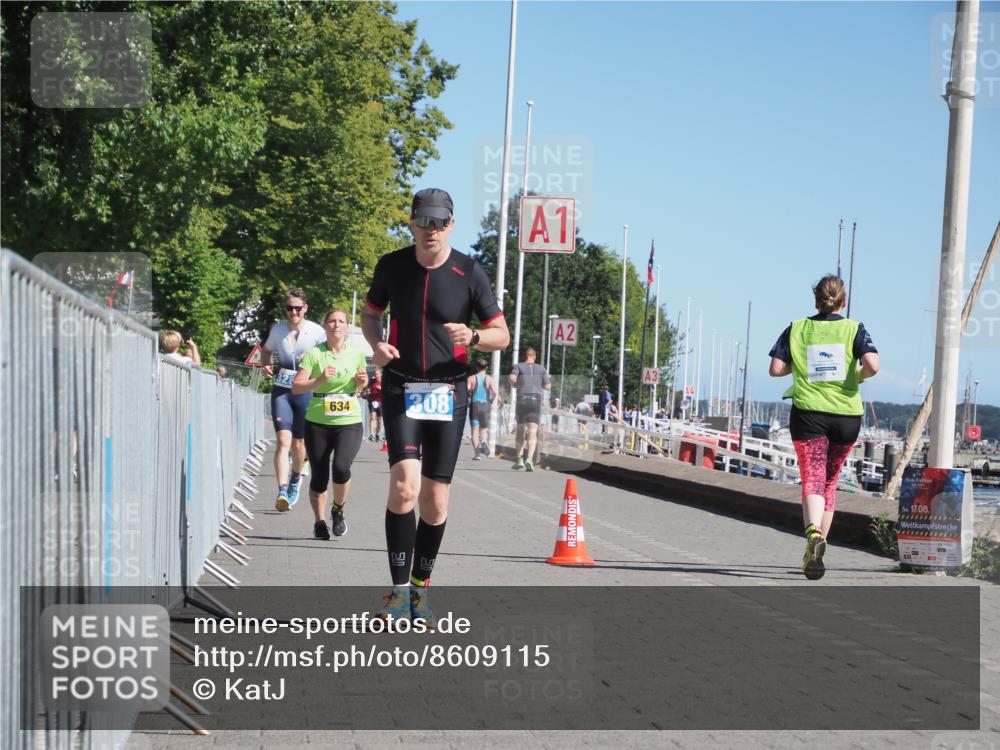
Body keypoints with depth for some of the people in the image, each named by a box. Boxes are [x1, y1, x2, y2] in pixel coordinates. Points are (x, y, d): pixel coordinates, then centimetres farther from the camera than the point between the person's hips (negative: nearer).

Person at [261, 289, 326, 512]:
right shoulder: (277, 329, 4)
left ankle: (296, 479, 42)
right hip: (281, 390, 1)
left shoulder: (316, 331, -5)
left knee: (298, 442, 12)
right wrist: (266, 365, 0)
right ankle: (282, 491, -23)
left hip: (305, 391, -1)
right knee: (283, 439, -15)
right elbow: (266, 351, 20)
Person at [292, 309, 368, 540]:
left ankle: (338, 510, 7)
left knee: (341, 467, -21)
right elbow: (296, 387, -10)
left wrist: (362, 381, -3)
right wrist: (320, 379, -25)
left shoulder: (356, 354, 4)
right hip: (317, 424, 0)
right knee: (319, 477, 3)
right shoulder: (314, 354, -4)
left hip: (349, 423, 0)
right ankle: (319, 522, 26)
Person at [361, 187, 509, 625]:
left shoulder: (469, 273, -3)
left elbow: (502, 335, 1)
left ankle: (420, 588, 22)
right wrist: (377, 344, -5)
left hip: (448, 392, 0)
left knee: (435, 500, 3)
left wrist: (473, 338, -21)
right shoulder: (392, 265, 1)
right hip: (401, 388, 0)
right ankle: (399, 589, -9)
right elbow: (370, 313, 17)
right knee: (404, 485, -19)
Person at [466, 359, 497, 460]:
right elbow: (495, 392, -9)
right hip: (485, 404, 1)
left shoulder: (471, 378, 2)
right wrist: (491, 400, 8)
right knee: (484, 428, 14)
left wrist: (468, 401, 7)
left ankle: (476, 453, -8)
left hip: (474, 404, -1)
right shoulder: (489, 378, 2)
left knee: (474, 429, 2)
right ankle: (484, 442, -18)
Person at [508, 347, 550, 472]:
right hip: (535, 399, 0)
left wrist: (515, 384, 7)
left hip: (521, 399, 0)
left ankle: (519, 459, 14)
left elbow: (512, 377, -13)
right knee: (532, 432, -6)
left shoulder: (518, 366, 5)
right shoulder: (541, 369, 9)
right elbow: (547, 386, 7)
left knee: (521, 430, 15)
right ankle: (529, 458, -25)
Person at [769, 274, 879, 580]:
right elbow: (872, 365, -14)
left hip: (808, 412, -1)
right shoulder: (854, 329, 1)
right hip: (846, 415, 1)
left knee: (812, 480, -6)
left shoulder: (797, 329, 4)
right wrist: (858, 377, 7)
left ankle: (813, 533, -35)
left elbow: (776, 369, -1)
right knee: (830, 481, 16)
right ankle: (816, 550, 20)